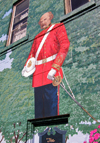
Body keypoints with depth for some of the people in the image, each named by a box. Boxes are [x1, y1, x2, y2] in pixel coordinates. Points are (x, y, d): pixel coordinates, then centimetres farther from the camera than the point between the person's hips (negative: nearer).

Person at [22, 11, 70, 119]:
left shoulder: (58, 28, 12)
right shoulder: (37, 37, 28)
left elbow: (64, 46, -4)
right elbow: (32, 54, 24)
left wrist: (54, 68, -16)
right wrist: (26, 66, 1)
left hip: (50, 70, -5)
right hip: (38, 73, 6)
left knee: (50, 100, -11)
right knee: (39, 104, 5)